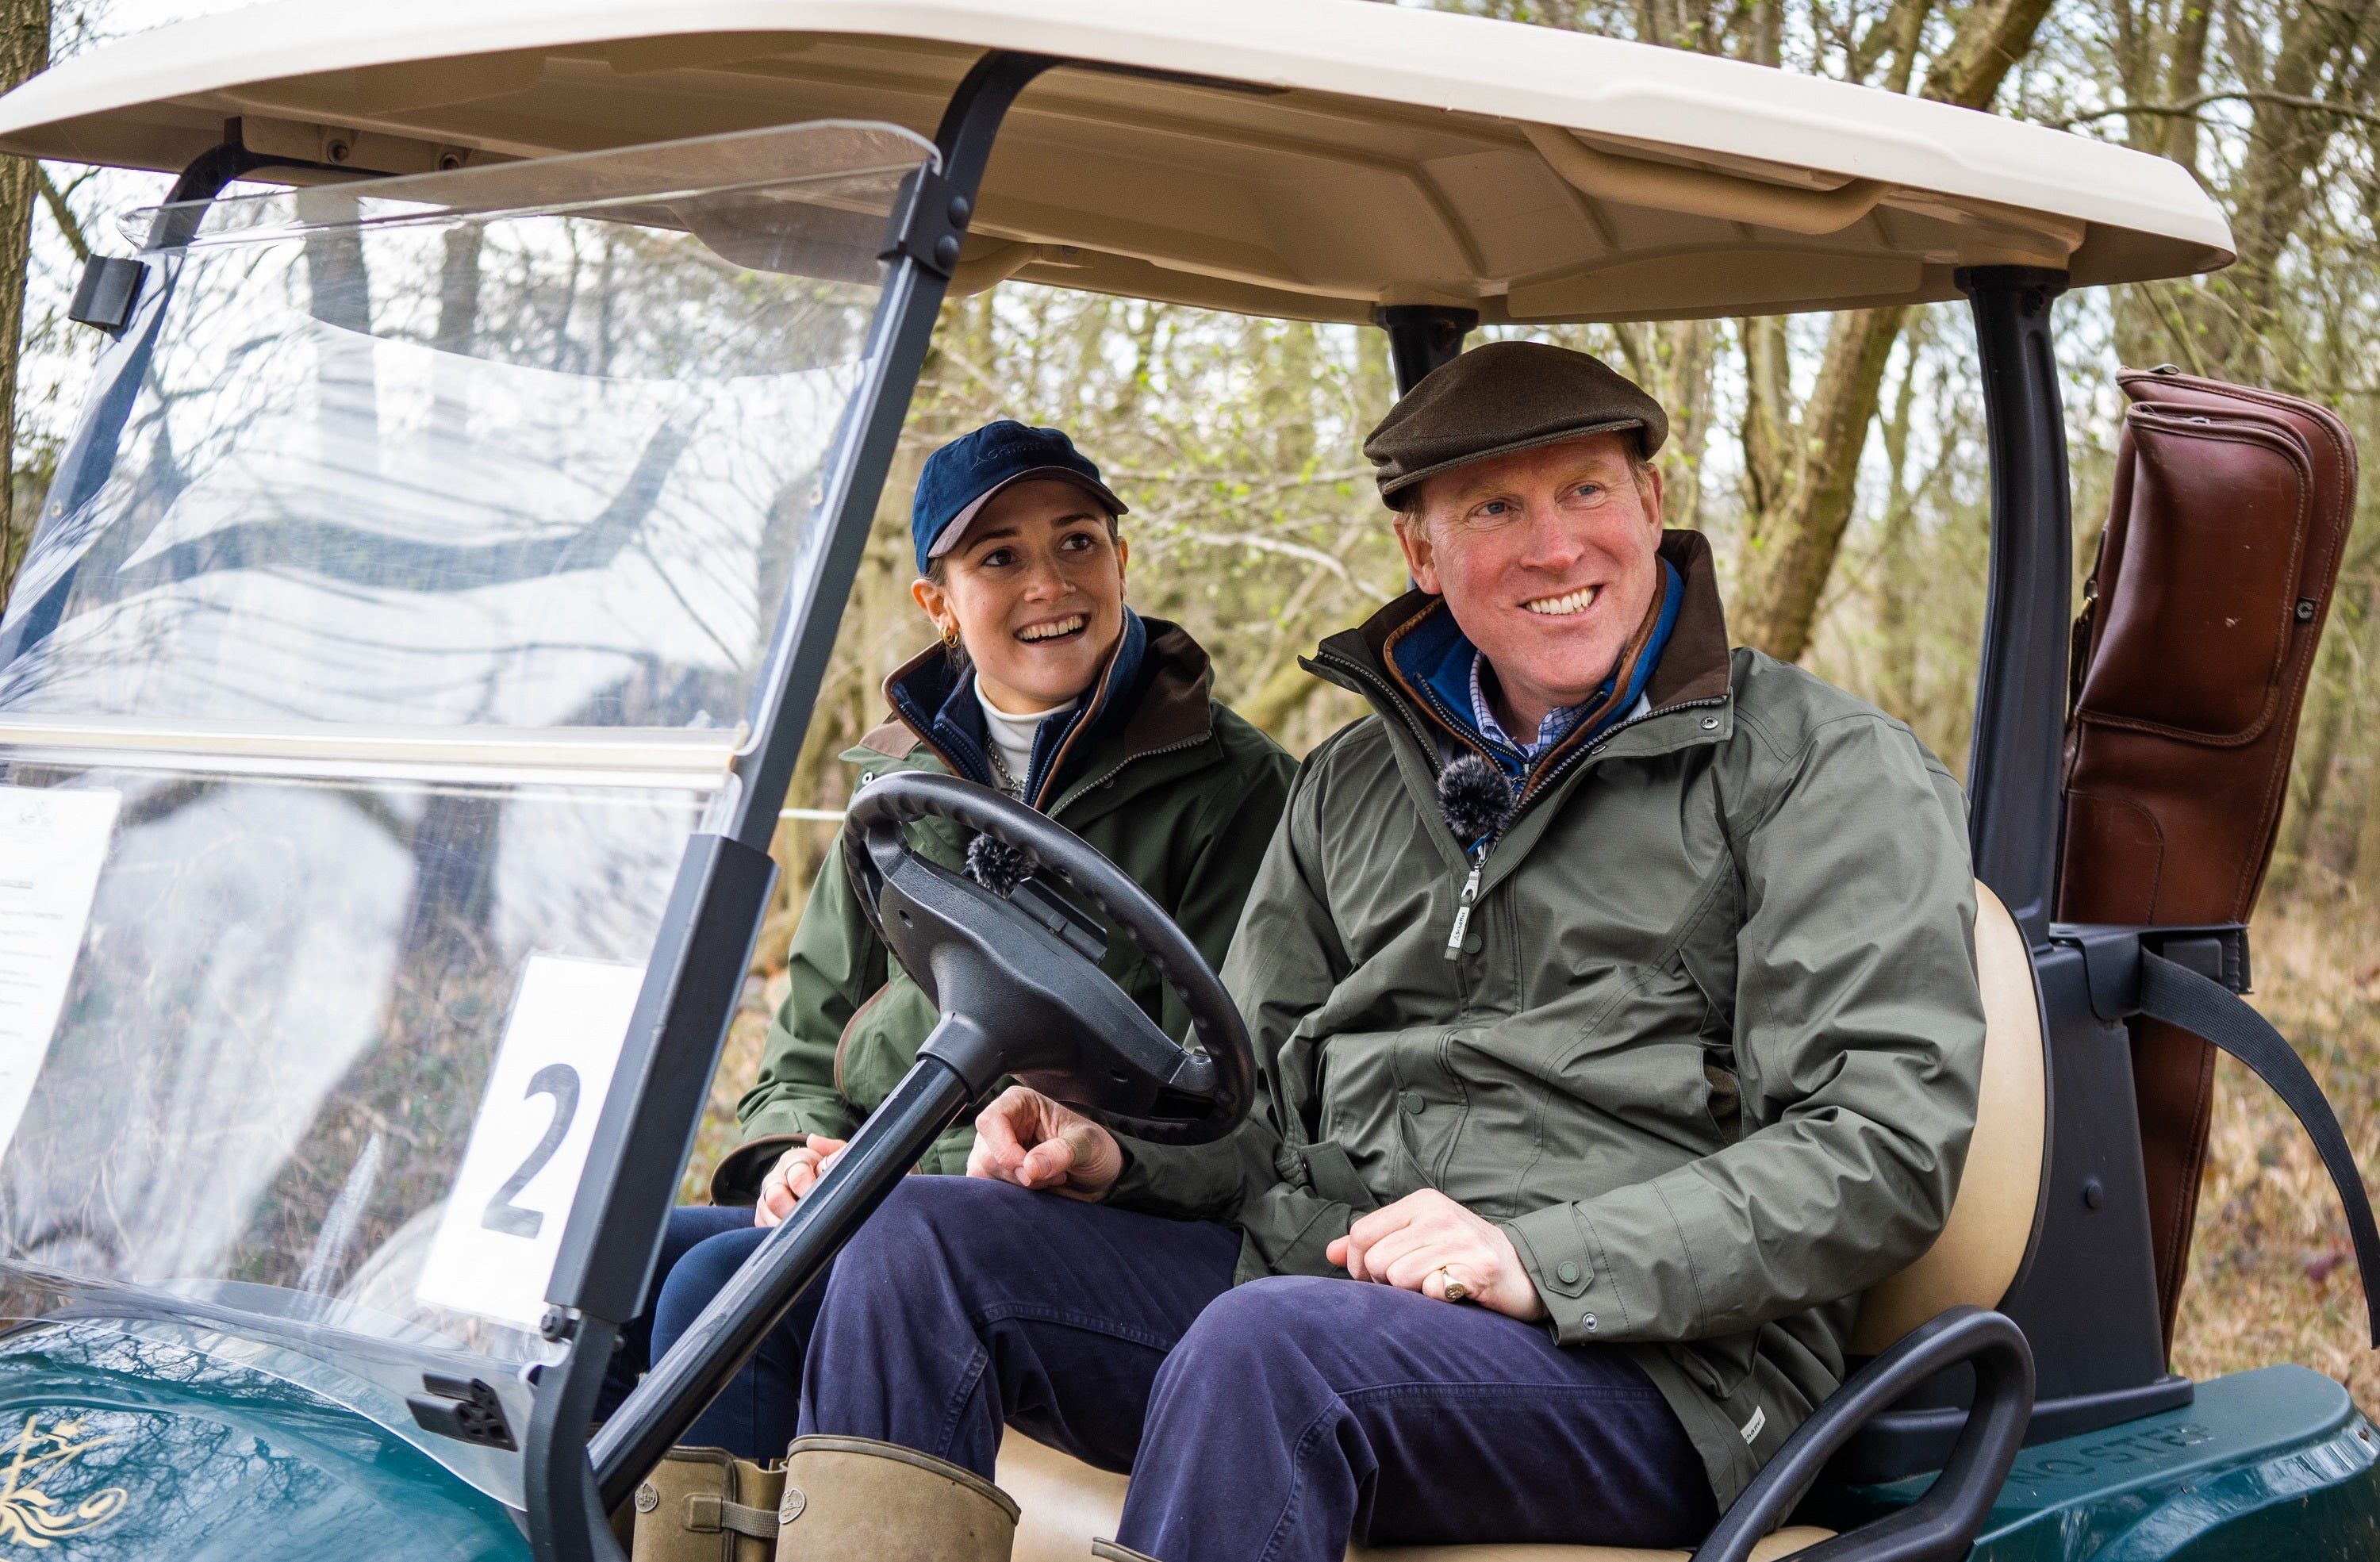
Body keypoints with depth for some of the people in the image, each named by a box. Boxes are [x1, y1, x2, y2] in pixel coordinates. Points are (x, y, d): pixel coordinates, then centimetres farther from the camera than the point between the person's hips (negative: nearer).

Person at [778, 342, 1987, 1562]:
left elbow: (1885, 1149, -9)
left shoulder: (1831, 772, 2)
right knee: (924, 1242, -13)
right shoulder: (1353, 784, 21)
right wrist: (1113, 1153, 0)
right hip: (1309, 1268, 6)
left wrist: (1544, 1259, -20)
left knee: (1268, 1345, -36)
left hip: (1641, 1360, -6)